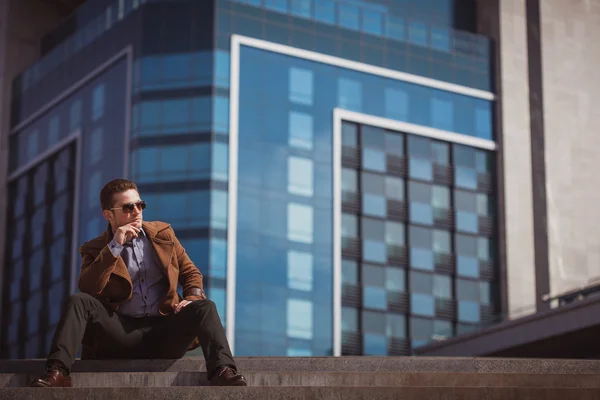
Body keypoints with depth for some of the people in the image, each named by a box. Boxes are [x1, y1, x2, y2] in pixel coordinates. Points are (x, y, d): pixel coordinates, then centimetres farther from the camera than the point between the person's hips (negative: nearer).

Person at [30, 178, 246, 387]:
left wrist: (192, 299, -6)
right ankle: (57, 372, -39)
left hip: (163, 331, 1)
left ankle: (222, 371, -44)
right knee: (78, 301, -24)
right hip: (121, 333, -1)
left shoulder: (162, 233, 15)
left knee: (204, 307, -25)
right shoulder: (95, 249, 7)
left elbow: (190, 272, 17)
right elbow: (87, 290, -10)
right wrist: (115, 246, -13)